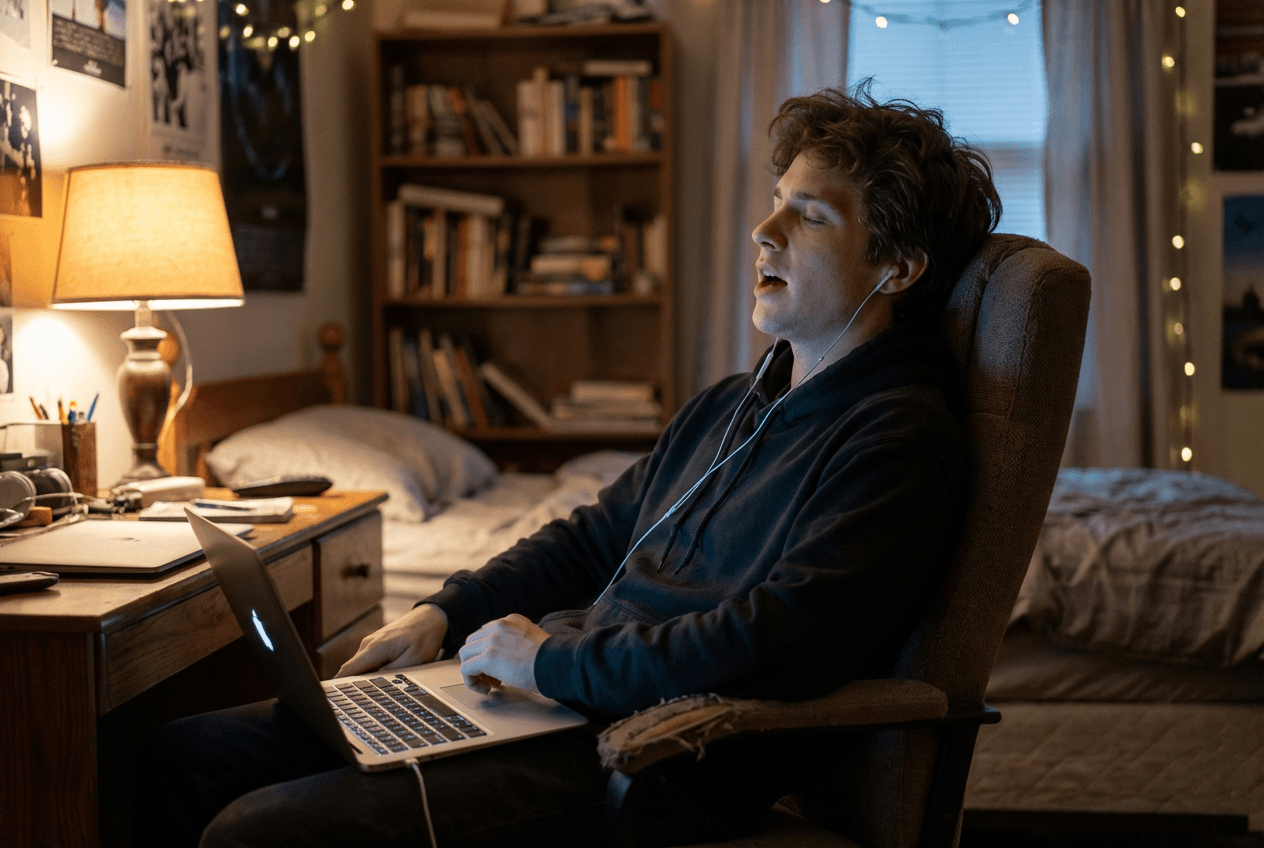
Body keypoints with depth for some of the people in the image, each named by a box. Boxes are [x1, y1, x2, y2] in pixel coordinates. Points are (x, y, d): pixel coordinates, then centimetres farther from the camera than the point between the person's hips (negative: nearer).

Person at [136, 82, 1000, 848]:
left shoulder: (897, 438, -11)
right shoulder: (727, 407, 19)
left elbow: (776, 646, -25)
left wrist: (554, 657, -14)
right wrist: (445, 612, 11)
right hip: (549, 696, 9)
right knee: (194, 752, 7)